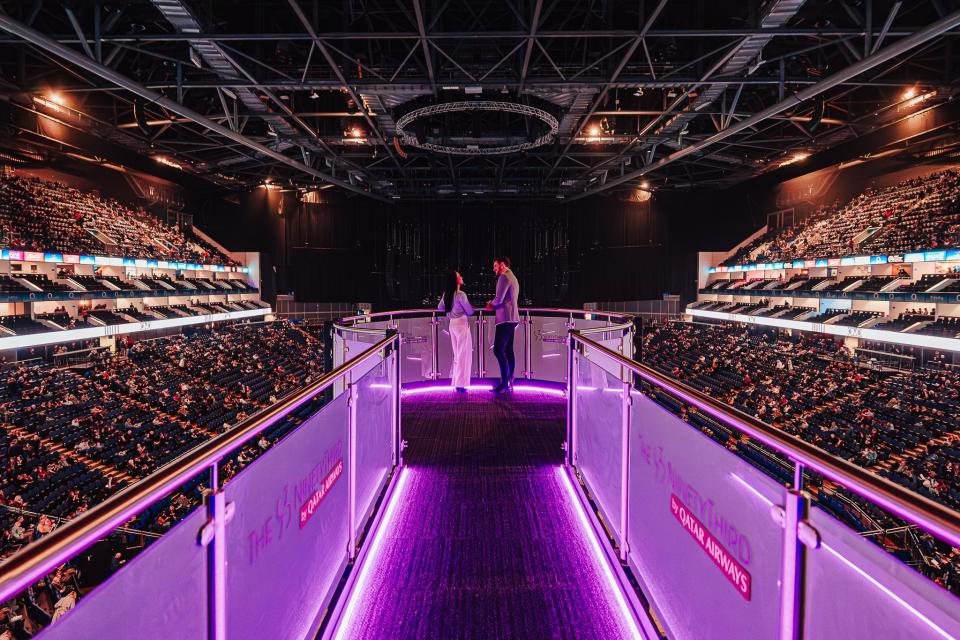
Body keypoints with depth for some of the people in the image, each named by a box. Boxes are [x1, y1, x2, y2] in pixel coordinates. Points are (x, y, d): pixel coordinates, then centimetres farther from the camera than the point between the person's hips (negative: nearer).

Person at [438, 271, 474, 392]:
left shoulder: (446, 294, 4)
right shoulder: (461, 295, -17)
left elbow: (440, 307, 19)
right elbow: (470, 312, -11)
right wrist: (471, 308, 10)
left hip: (452, 324, 7)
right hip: (462, 324, -7)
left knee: (457, 354, 17)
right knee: (463, 355, 0)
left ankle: (456, 382, 22)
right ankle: (460, 384, 1)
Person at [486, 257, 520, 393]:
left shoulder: (504, 277, -10)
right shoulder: (513, 278, 22)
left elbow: (499, 299, -17)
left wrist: (491, 304, 4)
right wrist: (494, 305, 12)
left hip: (505, 319, -10)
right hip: (512, 319, 10)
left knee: (498, 350, -11)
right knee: (508, 350, 9)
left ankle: (504, 382, -12)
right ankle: (510, 381, 11)